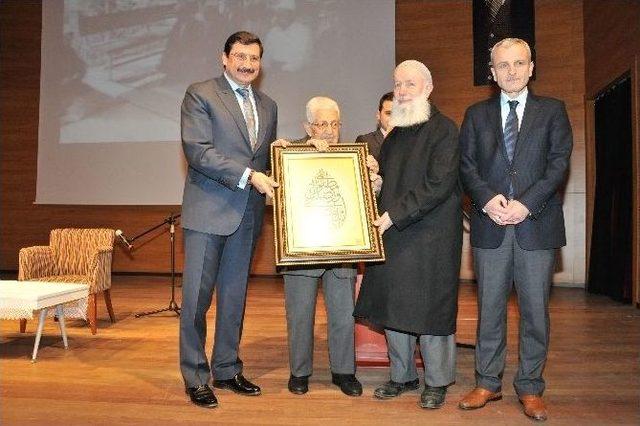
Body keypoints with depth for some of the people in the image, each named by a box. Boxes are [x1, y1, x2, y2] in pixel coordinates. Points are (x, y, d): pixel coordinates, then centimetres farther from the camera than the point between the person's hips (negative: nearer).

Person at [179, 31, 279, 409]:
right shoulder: (200, 94, -2)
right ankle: (195, 378, 16)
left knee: (235, 296, 13)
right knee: (197, 297, 1)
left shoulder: (268, 106, 15)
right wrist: (247, 175, -19)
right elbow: (197, 150, -14)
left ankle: (227, 370, 27)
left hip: (248, 215, 6)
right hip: (209, 211, -5)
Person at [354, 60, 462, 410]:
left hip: (431, 237, -7)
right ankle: (403, 375, 27)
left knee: (430, 307, 1)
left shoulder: (444, 130, -6)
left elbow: (439, 185, -16)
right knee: (391, 307, 10)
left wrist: (395, 215, -18)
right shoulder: (394, 136, 17)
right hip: (392, 235, 7)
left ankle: (437, 381, 20)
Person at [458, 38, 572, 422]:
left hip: (536, 223, -1)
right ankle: (488, 383, 19)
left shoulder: (553, 110, 9)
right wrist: (488, 199, -12)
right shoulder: (477, 114, 12)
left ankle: (531, 388, 19)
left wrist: (527, 204, -13)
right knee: (490, 308, 7)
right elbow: (466, 165, 5)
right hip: (490, 225, 1)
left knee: (535, 310, 5)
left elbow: (559, 163, -1)